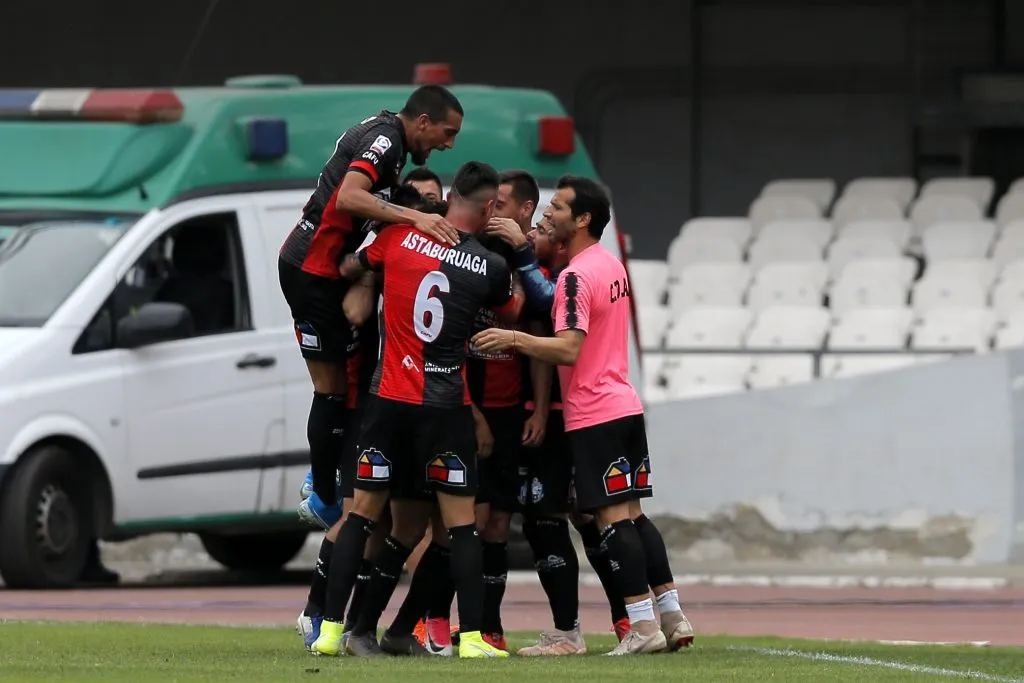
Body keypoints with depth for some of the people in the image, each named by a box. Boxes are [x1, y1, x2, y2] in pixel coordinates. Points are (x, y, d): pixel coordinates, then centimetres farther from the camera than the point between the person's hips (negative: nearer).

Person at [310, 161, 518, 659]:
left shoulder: (401, 237, -3)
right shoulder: (491, 268, -5)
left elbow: (348, 269, 15)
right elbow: (514, 313, 16)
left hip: (389, 398, 2)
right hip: (448, 407, -2)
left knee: (363, 512, 10)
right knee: (460, 521, 4)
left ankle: (331, 628, 6)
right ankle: (471, 636, -1)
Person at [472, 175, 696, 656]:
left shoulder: (576, 277, -16)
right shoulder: (611, 265, 12)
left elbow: (568, 349, -23)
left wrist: (513, 339, -25)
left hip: (594, 415, -9)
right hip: (624, 405, 9)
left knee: (613, 518, -7)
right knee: (632, 514, 12)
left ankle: (643, 626, -9)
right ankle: (672, 616, 12)